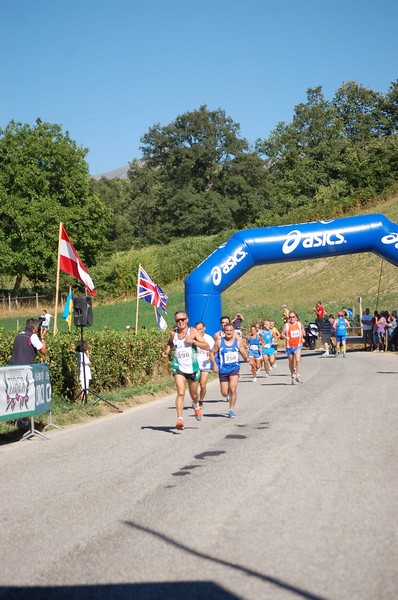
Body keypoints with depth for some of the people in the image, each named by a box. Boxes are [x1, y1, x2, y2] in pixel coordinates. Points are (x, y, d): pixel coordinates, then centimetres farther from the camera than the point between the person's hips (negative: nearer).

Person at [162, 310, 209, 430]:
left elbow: (206, 346, -13)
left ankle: (196, 406, 51)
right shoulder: (173, 334, 2)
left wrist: (193, 341, -25)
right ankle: (179, 418, -21)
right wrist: (167, 351, 6)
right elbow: (170, 343, 26)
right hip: (178, 367, 0)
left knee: (193, 394, 17)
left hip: (193, 367, 0)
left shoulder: (193, 331, -7)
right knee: (180, 393, -18)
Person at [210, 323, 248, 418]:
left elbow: (244, 355, 7)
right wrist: (214, 364, -9)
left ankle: (231, 409, -2)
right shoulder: (219, 342, -3)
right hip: (223, 370, 1)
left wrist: (246, 357, -16)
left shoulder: (238, 342, 0)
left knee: (232, 389, -18)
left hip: (234, 368, -1)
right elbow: (212, 353, 4)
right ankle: (229, 394, 42)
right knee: (224, 394, 4)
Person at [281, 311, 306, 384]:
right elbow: (282, 334, -7)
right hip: (289, 346, 0)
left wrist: (302, 338, 12)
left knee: (298, 360, -21)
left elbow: (303, 332, 20)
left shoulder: (299, 324, 3)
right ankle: (293, 377, 26)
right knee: (291, 363, 10)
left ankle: (298, 375, -11)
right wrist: (285, 337, -24)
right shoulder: (286, 325, -5)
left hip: (298, 345, 0)